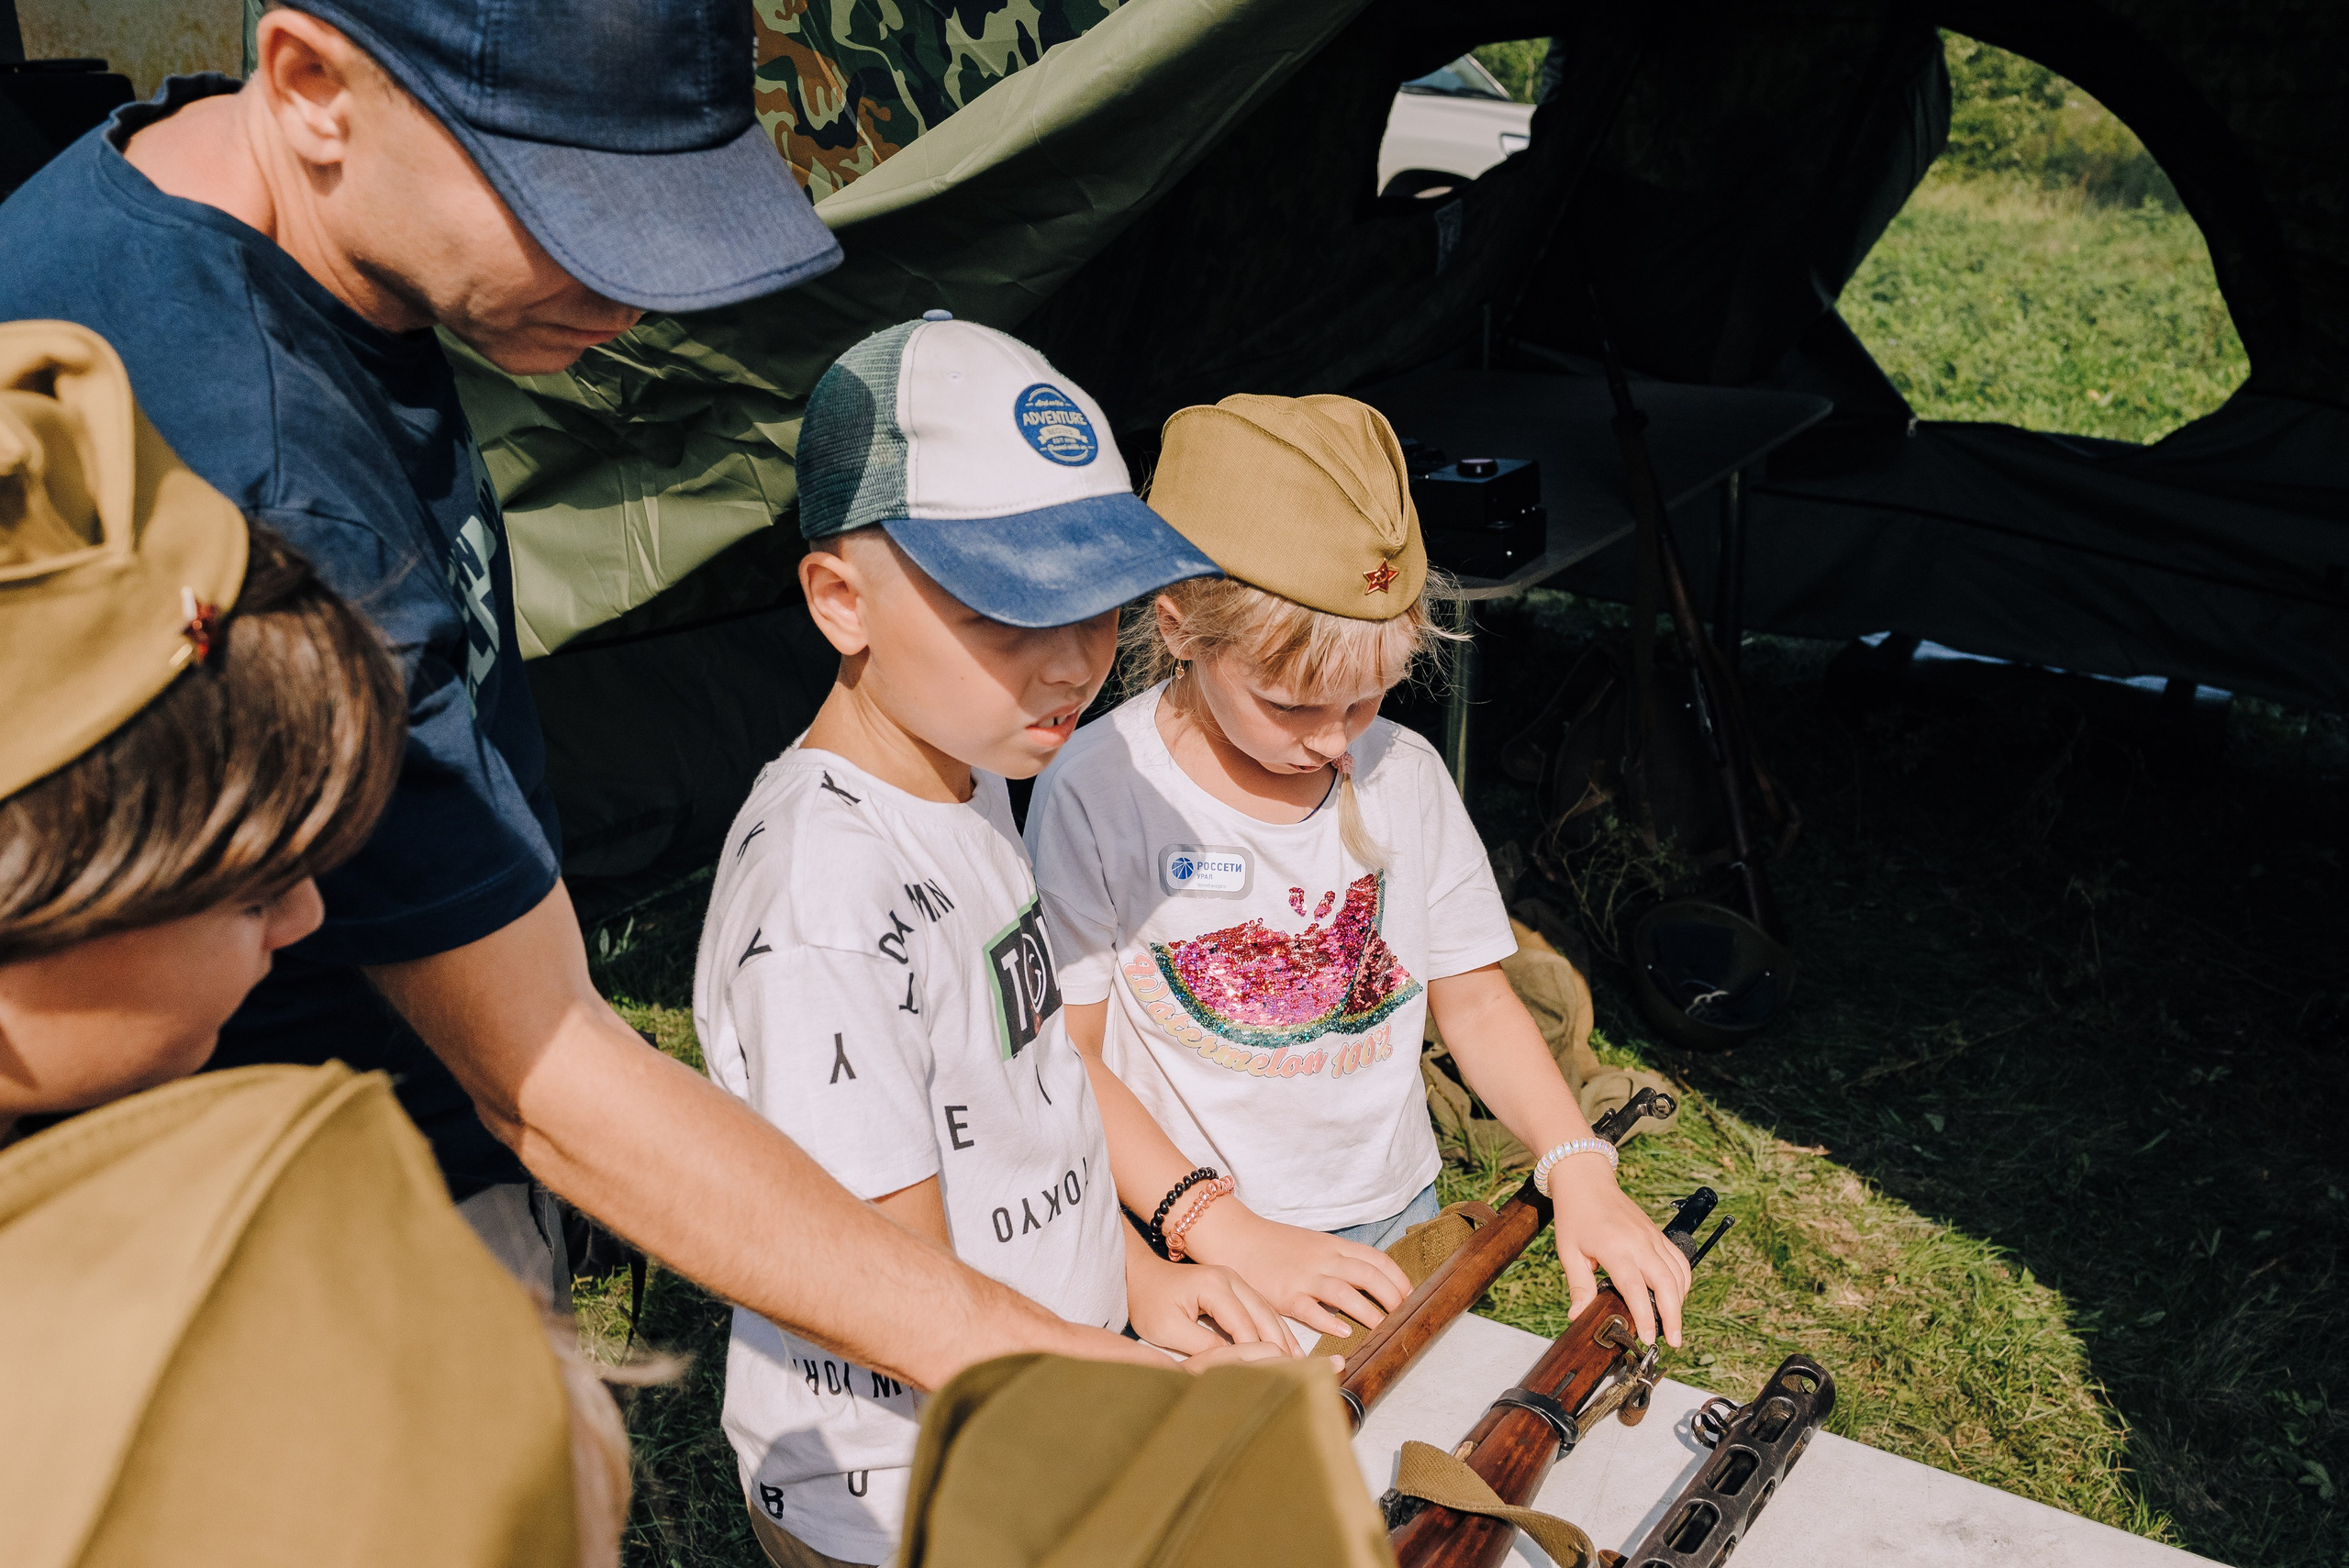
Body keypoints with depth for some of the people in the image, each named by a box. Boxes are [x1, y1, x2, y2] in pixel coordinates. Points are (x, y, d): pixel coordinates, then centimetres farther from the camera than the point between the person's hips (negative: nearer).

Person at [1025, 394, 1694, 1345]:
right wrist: (1229, 1231, -19)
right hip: (1197, 1262, -3)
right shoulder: (1097, 792, -15)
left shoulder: (1404, 773, -1)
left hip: (1398, 1229, 4)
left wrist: (1578, 1168, -8)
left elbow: (1474, 1000, 7)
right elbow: (1065, 1054, -12)